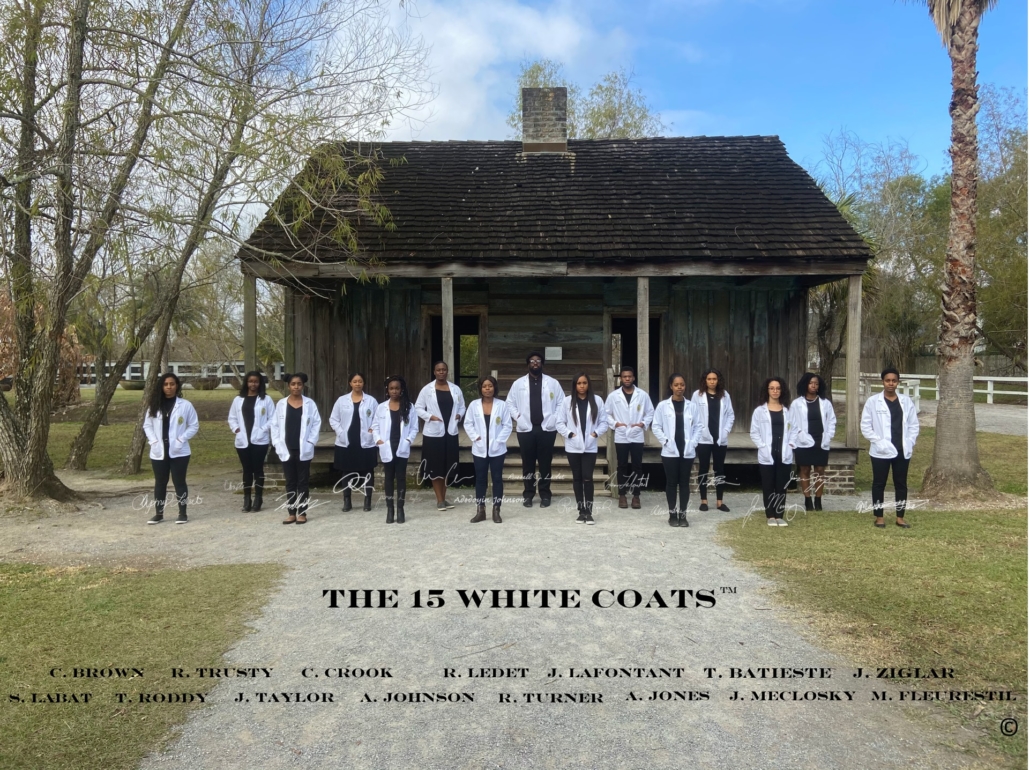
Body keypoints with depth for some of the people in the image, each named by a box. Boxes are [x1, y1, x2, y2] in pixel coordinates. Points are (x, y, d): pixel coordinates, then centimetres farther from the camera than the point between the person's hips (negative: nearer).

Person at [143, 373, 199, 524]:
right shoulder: (155, 406, 7)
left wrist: (181, 439, -11)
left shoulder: (185, 405, -3)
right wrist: (153, 440, -4)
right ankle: (158, 514, 20)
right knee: (160, 482, 11)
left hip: (179, 451, -3)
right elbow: (147, 425, 11)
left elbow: (194, 425, -1)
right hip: (158, 452, 3)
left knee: (179, 481, 2)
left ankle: (182, 513, 10)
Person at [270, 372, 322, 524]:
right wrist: (277, 444, -3)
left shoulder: (309, 404, -1)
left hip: (303, 450, -2)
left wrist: (310, 442, -9)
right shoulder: (281, 404, 4)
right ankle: (292, 513, 16)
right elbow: (275, 425, 5)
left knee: (302, 482, 5)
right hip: (287, 450, 2)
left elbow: (317, 423, -2)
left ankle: (302, 513, 11)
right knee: (290, 483, 9)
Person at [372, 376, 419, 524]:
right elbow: (375, 426, 7)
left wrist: (408, 440, -9)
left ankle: (400, 509, 11)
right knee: (389, 478, 8)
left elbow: (414, 427, 3)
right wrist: (378, 440, -7)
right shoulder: (381, 407, 3)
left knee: (401, 477, 3)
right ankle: (389, 509, 15)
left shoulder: (408, 407, 1)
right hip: (387, 448, 1)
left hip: (402, 449, -1)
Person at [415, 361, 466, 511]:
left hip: (451, 432, 3)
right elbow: (418, 407, -2)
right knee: (435, 466, 1)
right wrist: (429, 416, -16)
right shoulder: (427, 389, -3)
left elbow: (462, 406, 13)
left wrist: (459, 415, -7)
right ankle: (440, 500, 8)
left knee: (447, 465, 10)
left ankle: (444, 497, 23)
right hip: (433, 433, -3)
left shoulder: (455, 389, 5)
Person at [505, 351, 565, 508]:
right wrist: (518, 417, -3)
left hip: (547, 429, 0)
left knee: (545, 464, 4)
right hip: (525, 429, 0)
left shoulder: (552, 382, 5)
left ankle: (545, 495, 14)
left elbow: (561, 403, 6)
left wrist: (554, 419, -4)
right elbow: (510, 403, 10)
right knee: (528, 464, 6)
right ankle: (528, 495, 15)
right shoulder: (518, 383, 6)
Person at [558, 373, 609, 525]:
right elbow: (560, 423, 1)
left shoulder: (597, 400, 1)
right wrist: (569, 434, -11)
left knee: (588, 478, -5)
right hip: (573, 447, 1)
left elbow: (604, 421, 4)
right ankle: (582, 511, 16)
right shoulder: (567, 401, -1)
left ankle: (589, 512, 3)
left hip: (590, 447, -1)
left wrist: (596, 433, -9)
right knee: (577, 478, 8)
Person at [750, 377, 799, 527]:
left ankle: (779, 515, 14)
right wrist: (762, 446, -10)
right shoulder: (760, 411, 0)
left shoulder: (788, 411, 9)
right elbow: (754, 432, 0)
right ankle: (770, 516, 12)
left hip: (784, 455, 2)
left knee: (782, 486, 5)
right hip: (767, 455, -2)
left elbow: (794, 429, 12)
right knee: (768, 486, 3)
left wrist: (791, 444, -1)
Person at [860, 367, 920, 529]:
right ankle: (879, 517, 15)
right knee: (879, 484, 5)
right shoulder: (873, 401, -4)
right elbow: (866, 426, -4)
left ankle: (900, 517, 20)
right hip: (881, 451, -3)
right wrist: (878, 442, -11)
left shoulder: (906, 401, 5)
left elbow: (914, 425, 9)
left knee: (901, 484, 9)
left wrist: (910, 443, -2)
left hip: (902, 451, 3)